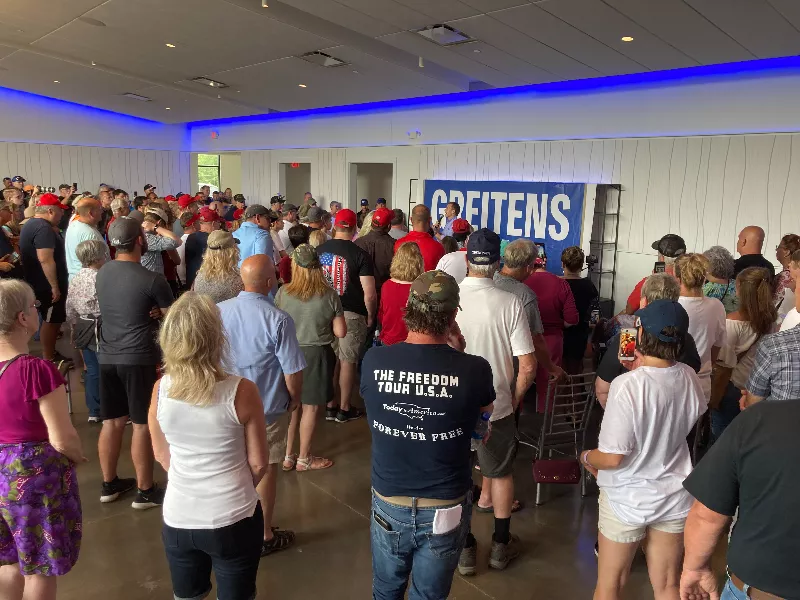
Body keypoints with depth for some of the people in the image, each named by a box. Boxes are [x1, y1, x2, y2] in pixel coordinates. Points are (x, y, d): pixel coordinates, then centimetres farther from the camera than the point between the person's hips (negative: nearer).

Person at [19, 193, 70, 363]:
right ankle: (48, 359, 6)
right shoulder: (44, 228, -22)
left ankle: (49, 353, 26)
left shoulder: (31, 224, 13)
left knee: (50, 320, 17)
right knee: (51, 320, -2)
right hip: (47, 285, -11)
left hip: (38, 282, 11)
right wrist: (55, 286, -26)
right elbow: (45, 260, -28)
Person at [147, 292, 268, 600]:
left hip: (178, 518, 3)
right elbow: (258, 463, -9)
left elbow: (161, 454, 3)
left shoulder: (160, 390, -12)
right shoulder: (241, 391, -21)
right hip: (233, 518, -2)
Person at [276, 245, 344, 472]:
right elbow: (340, 332, -11)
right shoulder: (329, 295, -15)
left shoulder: (283, 293, -11)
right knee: (310, 408, 11)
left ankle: (288, 456, 29)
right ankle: (304, 459, 25)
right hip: (317, 355, -3)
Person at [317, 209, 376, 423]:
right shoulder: (359, 254, -11)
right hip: (351, 314, -4)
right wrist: (370, 316, 1)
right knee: (348, 360, 6)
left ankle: (330, 406, 24)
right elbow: (369, 293, -15)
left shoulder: (319, 250, 2)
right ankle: (344, 409, 17)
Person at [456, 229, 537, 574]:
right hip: (496, 405, 0)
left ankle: (465, 550, 30)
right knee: (501, 473, 22)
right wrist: (515, 399, 4)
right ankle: (501, 545, 36)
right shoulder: (510, 303, -15)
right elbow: (528, 366, -14)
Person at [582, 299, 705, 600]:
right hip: (675, 497, 5)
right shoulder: (689, 378, -11)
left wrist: (586, 456, -3)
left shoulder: (627, 385, -29)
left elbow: (613, 457, -26)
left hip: (628, 499, -5)